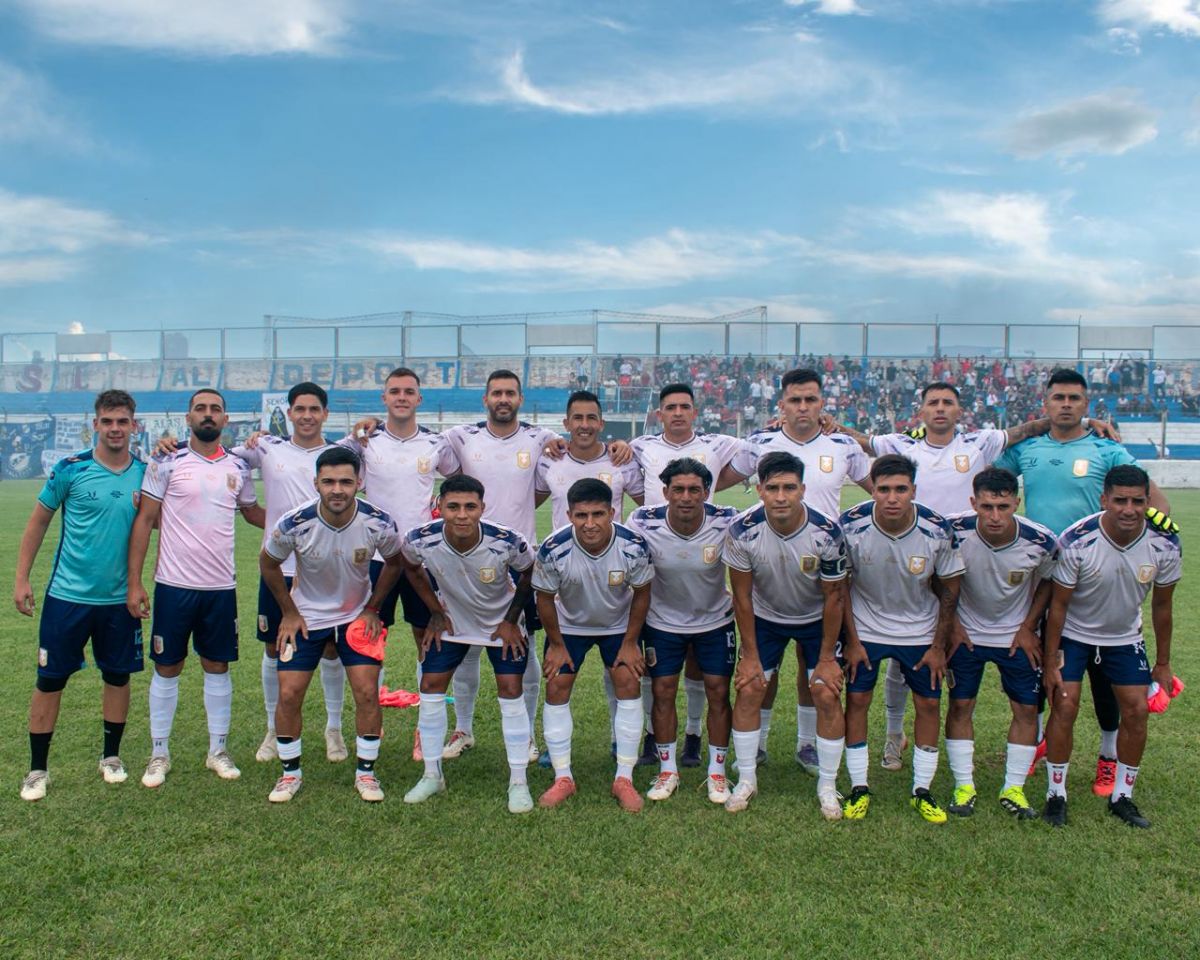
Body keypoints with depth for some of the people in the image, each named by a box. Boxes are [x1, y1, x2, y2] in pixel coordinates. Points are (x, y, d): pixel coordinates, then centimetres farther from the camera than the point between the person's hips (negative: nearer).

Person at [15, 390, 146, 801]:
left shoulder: (146, 473, -1)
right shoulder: (70, 469, -7)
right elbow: (38, 522, 2)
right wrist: (21, 577, 0)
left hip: (121, 598, 2)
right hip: (67, 595, -2)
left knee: (118, 676, 11)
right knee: (50, 679, 4)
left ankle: (111, 756, 28)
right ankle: (37, 769, 19)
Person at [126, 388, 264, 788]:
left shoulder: (238, 467, 5)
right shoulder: (167, 462, -5)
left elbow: (252, 511, 22)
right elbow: (144, 520, -5)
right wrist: (134, 582, -9)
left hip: (221, 587, 3)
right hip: (174, 585, -3)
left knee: (217, 666, 10)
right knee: (167, 668, 7)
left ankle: (218, 750, 23)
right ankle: (159, 753, 22)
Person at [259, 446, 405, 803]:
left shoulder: (378, 523, -22)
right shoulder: (294, 523, -24)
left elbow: (394, 563, 0)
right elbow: (268, 564, -4)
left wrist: (372, 609, -1)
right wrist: (288, 613, -1)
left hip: (357, 616, 0)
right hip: (305, 617, 0)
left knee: (367, 692, -6)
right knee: (289, 694, -2)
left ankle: (365, 771, 13)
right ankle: (291, 772, 18)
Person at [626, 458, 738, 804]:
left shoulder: (728, 523, -23)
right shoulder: (644, 524, -23)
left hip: (716, 621, 0)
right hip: (662, 622, 0)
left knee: (719, 692, 2)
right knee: (663, 692, 3)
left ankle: (717, 772, 19)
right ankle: (667, 770, 21)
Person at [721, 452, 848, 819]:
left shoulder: (826, 533, -29)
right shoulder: (742, 530, -27)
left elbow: (833, 597, -15)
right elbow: (742, 596, -14)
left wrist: (827, 658, -10)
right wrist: (750, 655, -10)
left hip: (816, 619, -1)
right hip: (765, 617, 1)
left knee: (828, 696, -6)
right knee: (749, 691, -4)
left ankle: (827, 787, 12)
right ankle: (746, 780, 14)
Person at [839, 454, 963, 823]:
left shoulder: (938, 531, -20)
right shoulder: (851, 526, -22)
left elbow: (948, 589, -5)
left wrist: (938, 646, -2)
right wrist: (851, 641, -8)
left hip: (920, 630, 1)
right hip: (865, 627, -1)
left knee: (928, 703, 2)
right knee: (856, 699, -2)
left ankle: (922, 790, 18)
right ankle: (859, 788, 12)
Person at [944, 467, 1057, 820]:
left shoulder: (1041, 542, -22)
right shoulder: (955, 532, -25)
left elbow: (1047, 583, 0)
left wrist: (1028, 628, -3)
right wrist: (952, 625, -6)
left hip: (1017, 635, 1)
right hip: (966, 632, -1)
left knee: (1027, 708, 2)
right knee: (960, 705, 0)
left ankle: (1013, 789, 16)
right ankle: (963, 786, 14)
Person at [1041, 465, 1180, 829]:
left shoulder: (1165, 545, -18)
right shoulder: (1077, 541, -28)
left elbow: (1161, 605, -3)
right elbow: (1059, 604, -17)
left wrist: (1163, 663, 4)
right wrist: (1050, 661, -14)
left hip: (1125, 637, 4)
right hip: (1073, 634, -3)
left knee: (1136, 710, -1)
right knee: (1065, 706, -10)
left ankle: (1122, 797, 17)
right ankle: (1056, 795, 5)